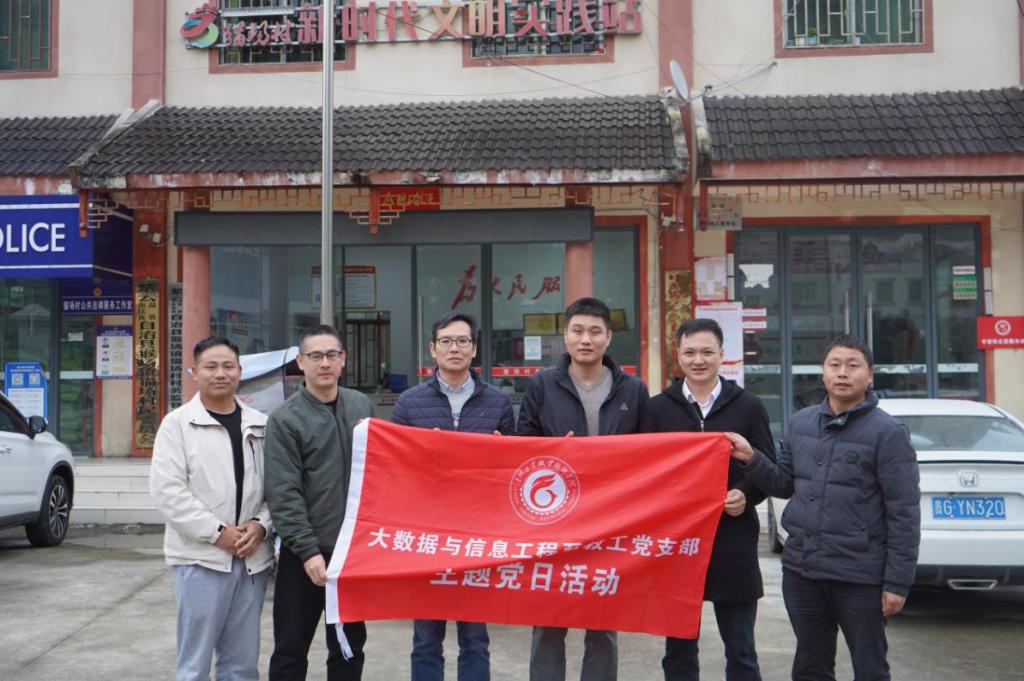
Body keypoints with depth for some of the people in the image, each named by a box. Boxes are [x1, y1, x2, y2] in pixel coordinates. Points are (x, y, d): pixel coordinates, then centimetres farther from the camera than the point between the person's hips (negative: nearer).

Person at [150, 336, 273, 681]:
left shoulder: (260, 425, 11)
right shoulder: (177, 424, -1)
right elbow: (167, 490, -9)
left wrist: (261, 524, -9)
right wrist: (217, 532, -14)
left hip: (252, 556, 4)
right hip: (200, 556, -4)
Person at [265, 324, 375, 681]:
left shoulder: (362, 406, 7)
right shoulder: (285, 419, -8)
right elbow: (284, 495, -13)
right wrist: (308, 551, -18)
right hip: (305, 554, -4)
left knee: (349, 649, 14)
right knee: (291, 650, 6)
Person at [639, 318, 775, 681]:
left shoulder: (748, 407, 6)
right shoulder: (657, 409, 7)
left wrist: (746, 495, -12)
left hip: (733, 544, -1)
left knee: (741, 651, 7)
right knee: (678, 650, 10)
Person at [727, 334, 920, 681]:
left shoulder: (888, 432, -9)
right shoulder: (801, 422, 8)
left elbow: (904, 513, -11)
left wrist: (897, 582, -13)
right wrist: (752, 460, -3)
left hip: (860, 575, -5)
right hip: (800, 569, 5)